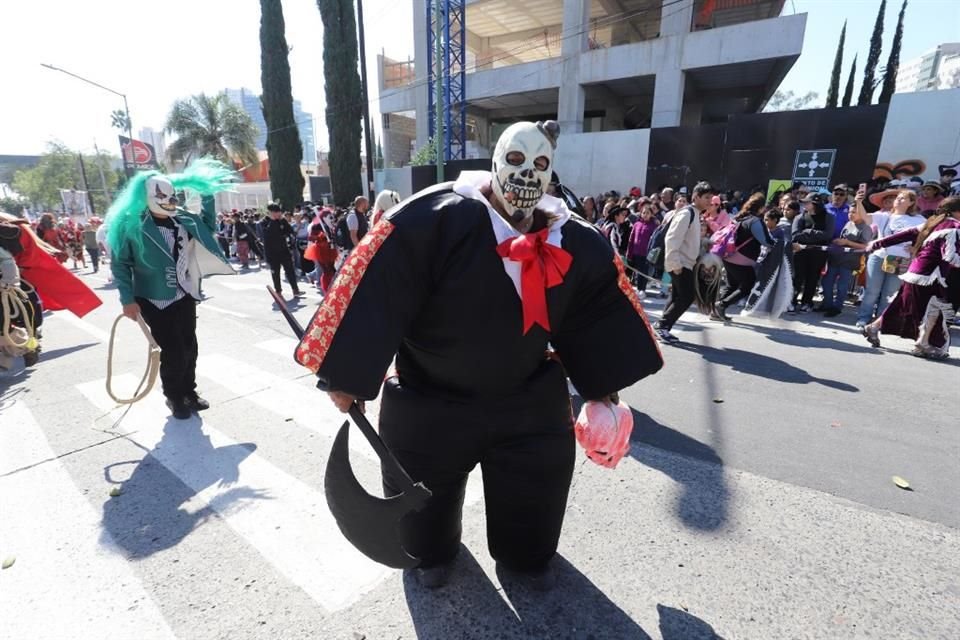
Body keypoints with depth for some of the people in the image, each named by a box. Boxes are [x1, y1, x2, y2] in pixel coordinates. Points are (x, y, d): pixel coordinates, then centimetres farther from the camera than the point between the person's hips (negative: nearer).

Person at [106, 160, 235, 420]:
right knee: (173, 351, -2)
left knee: (189, 347, 11)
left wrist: (207, 195, 11)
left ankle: (189, 392, 29)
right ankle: (174, 398, 19)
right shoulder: (132, 225, -12)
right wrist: (128, 299, -13)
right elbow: (120, 264, -8)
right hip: (155, 300, -5)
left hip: (184, 296, 5)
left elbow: (208, 226, 20)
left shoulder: (183, 219, 2)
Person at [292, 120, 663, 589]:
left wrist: (601, 387, 7)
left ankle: (528, 555, 51)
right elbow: (374, 291, -23)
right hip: (429, 403, -2)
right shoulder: (432, 220, -24)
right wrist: (346, 374, -20)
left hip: (527, 400, 3)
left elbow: (598, 311, 3)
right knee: (425, 487, 18)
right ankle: (431, 551, 53)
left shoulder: (575, 244, -8)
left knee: (537, 485, 17)